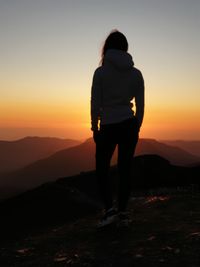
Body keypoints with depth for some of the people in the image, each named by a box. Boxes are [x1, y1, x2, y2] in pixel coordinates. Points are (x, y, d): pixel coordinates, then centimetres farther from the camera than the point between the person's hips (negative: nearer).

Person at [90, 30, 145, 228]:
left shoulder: (101, 72, -7)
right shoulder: (136, 73, 3)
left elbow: (95, 103, -8)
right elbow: (140, 105, 4)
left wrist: (95, 127, 2)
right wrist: (136, 128, 14)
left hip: (108, 127, -3)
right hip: (129, 125, 3)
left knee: (102, 169, 10)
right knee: (125, 169, 10)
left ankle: (110, 209, -3)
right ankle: (122, 212, 14)